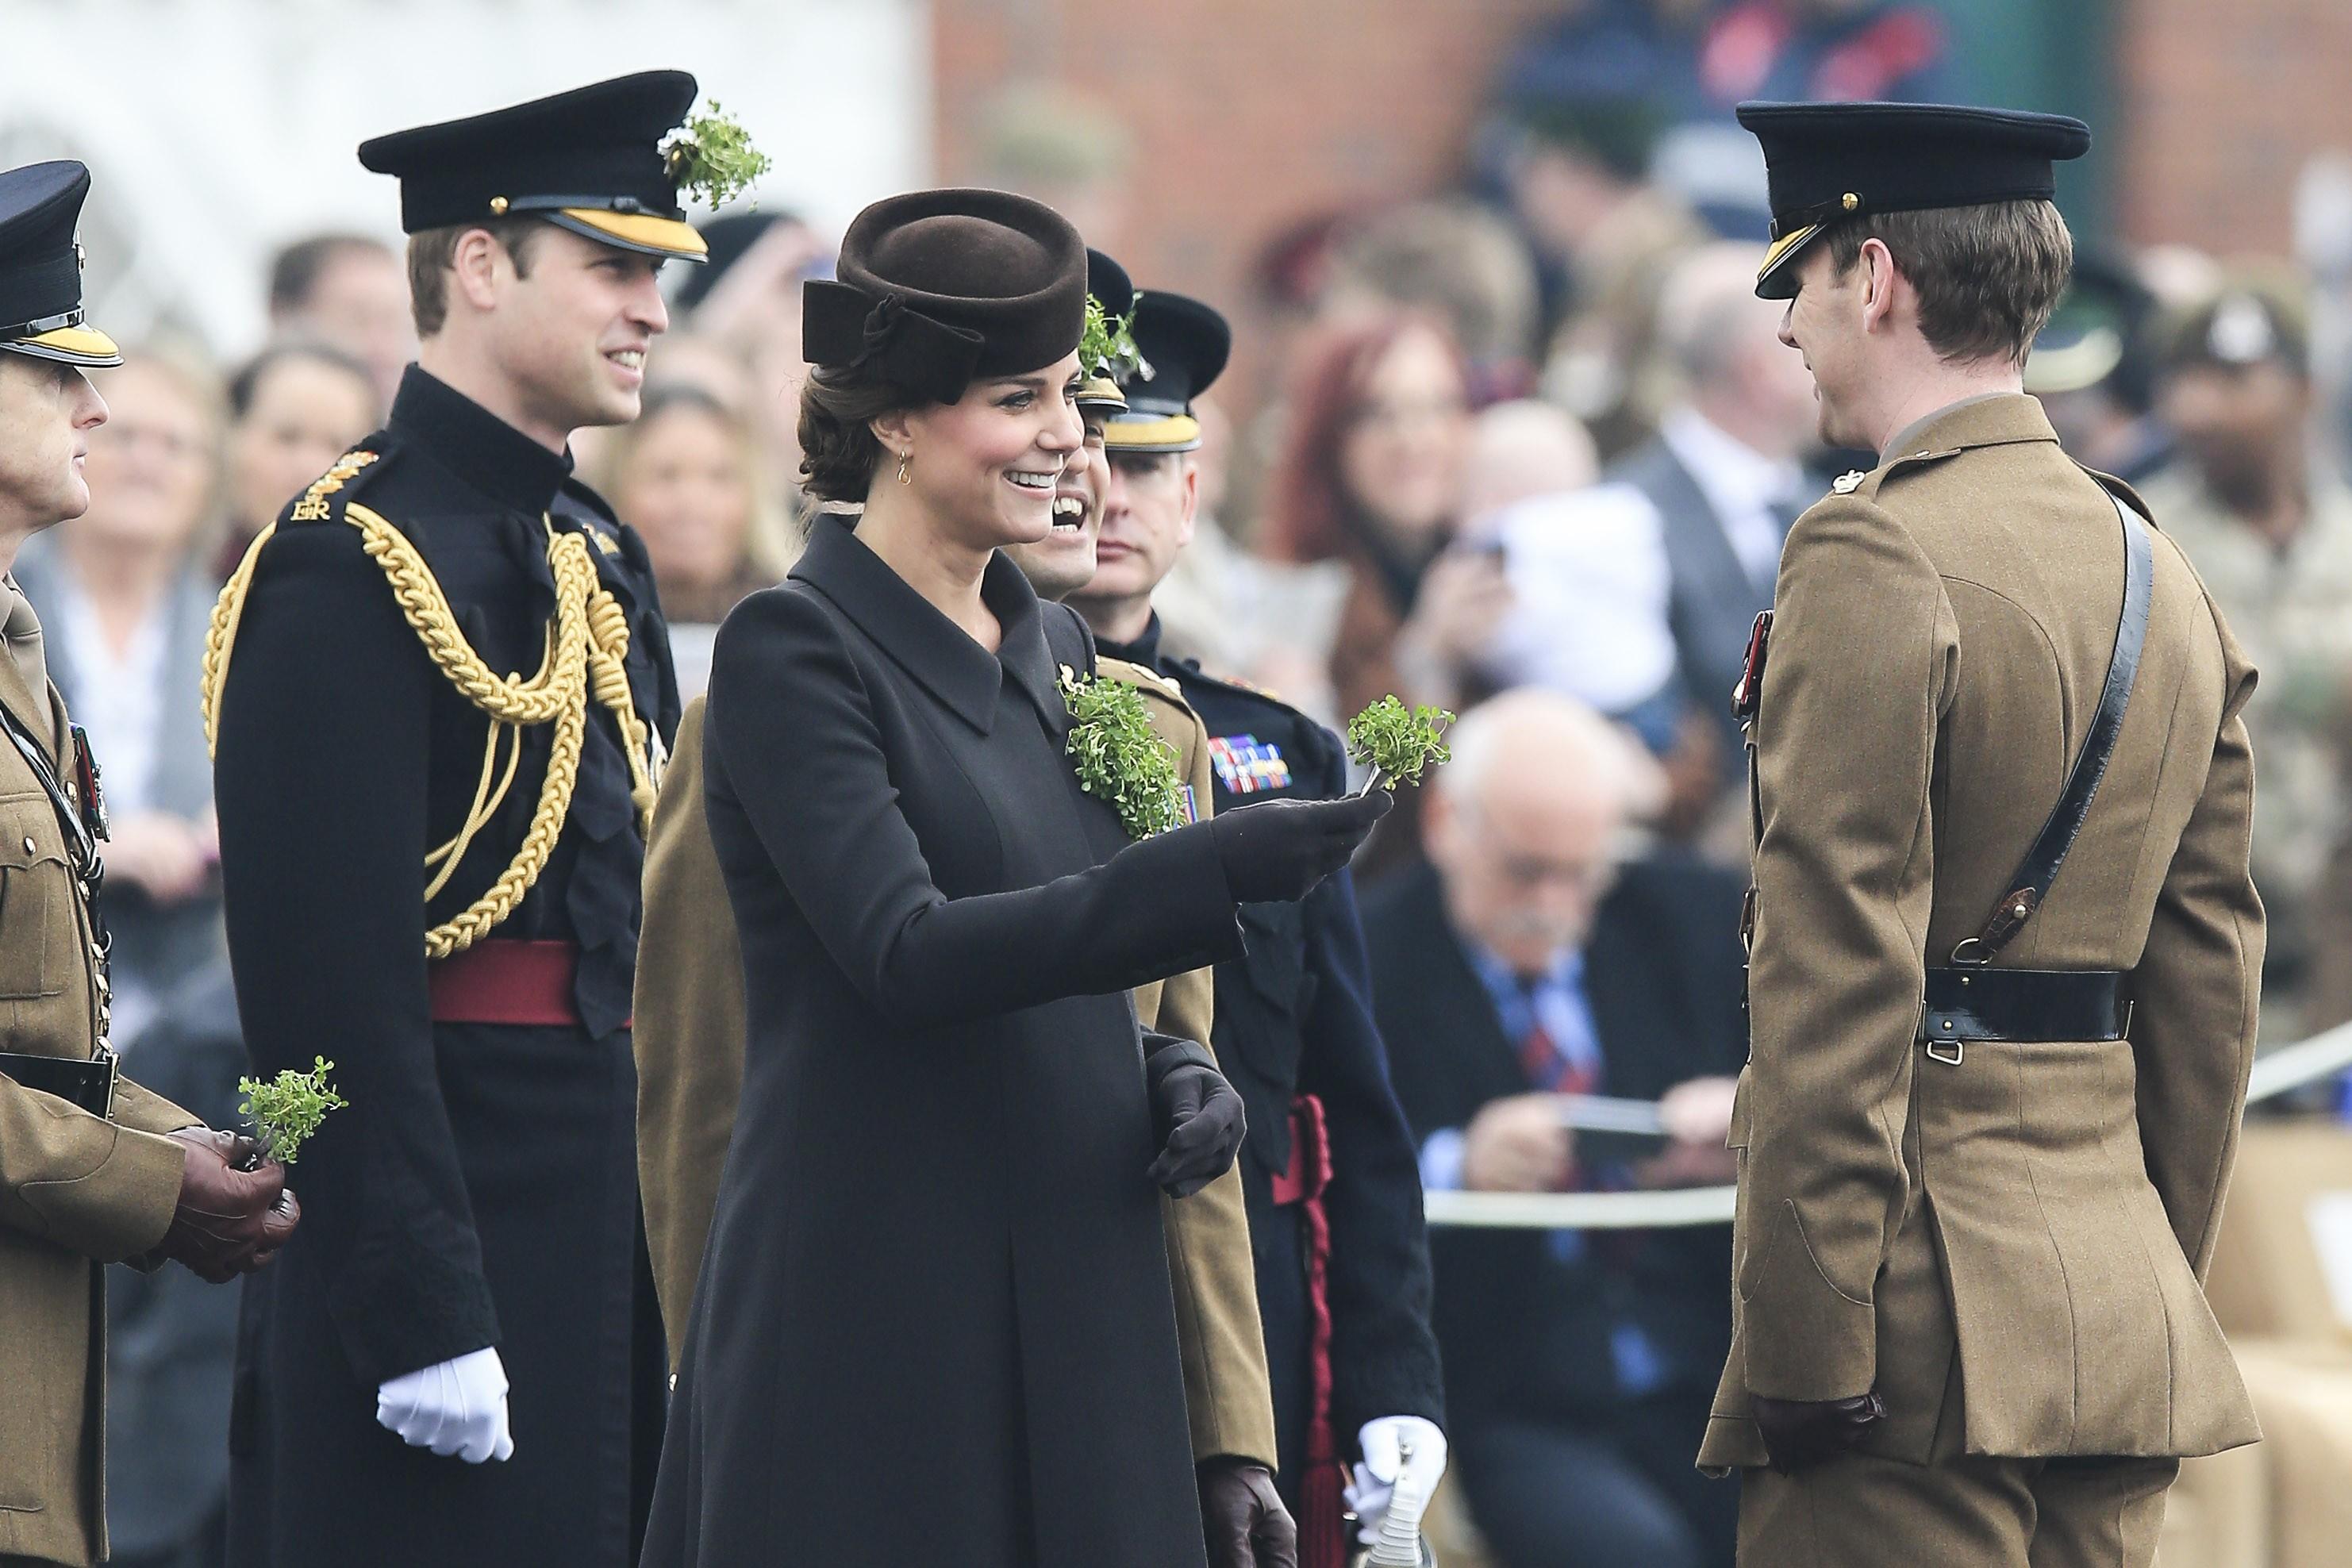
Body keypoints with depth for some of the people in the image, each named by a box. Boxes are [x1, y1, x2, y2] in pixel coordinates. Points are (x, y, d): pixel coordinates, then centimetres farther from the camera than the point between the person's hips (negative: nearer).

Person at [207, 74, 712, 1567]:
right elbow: (328, 985, -18)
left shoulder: (603, 560, 16)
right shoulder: (351, 564, -13)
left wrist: (666, 1275, 17)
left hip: (607, 1234, 9)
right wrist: (423, 1319, -21)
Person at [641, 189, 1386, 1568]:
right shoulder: (794, 653, -8)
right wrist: (1216, 871, -28)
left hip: (1074, 1298, 7)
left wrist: (1174, 1073, 0)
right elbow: (905, 953, -20)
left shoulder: (1054, 652, 15)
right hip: (875, 1312, -7)